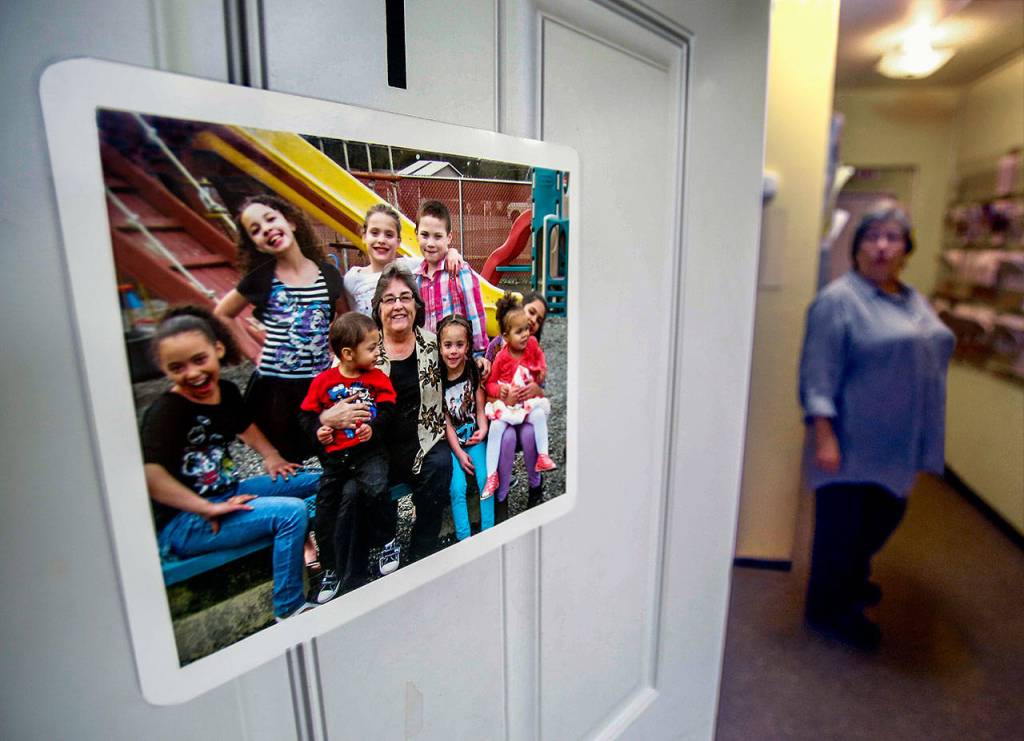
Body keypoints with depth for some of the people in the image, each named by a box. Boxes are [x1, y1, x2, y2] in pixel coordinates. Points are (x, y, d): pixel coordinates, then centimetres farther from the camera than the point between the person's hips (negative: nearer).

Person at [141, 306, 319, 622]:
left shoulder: (226, 391, 2)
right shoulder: (165, 412, -20)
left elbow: (244, 423, 25)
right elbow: (148, 474, -36)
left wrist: (270, 455, 10)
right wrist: (208, 509, -33)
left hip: (225, 495, 9)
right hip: (182, 523, -8)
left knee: (317, 481, 9)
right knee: (290, 512, -26)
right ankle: (290, 611, -9)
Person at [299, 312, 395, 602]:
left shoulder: (378, 378, 3)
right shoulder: (323, 381, 2)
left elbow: (388, 410, -3)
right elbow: (308, 413, 8)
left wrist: (374, 428, -20)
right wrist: (317, 429, -10)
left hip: (369, 451, -1)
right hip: (335, 455, 2)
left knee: (376, 488, -29)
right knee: (325, 508, 5)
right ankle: (333, 569, 27)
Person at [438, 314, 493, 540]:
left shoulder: (474, 371, -2)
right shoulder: (436, 377, -10)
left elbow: (480, 408, 4)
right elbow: (445, 420, -8)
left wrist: (483, 430, -15)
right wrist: (459, 453, -11)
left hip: (474, 437, 2)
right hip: (449, 442, -2)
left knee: (487, 480, -14)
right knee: (458, 487, -17)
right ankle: (464, 540, -4)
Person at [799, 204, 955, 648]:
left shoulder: (913, 299, 11)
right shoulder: (838, 300, -15)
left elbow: (928, 359, 20)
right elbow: (818, 377, -20)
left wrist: (922, 439, 20)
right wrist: (823, 437, -25)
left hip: (897, 444, 8)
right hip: (853, 444, -8)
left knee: (885, 516, 21)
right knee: (842, 525, 4)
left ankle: (852, 578, 44)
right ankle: (828, 609, 21)